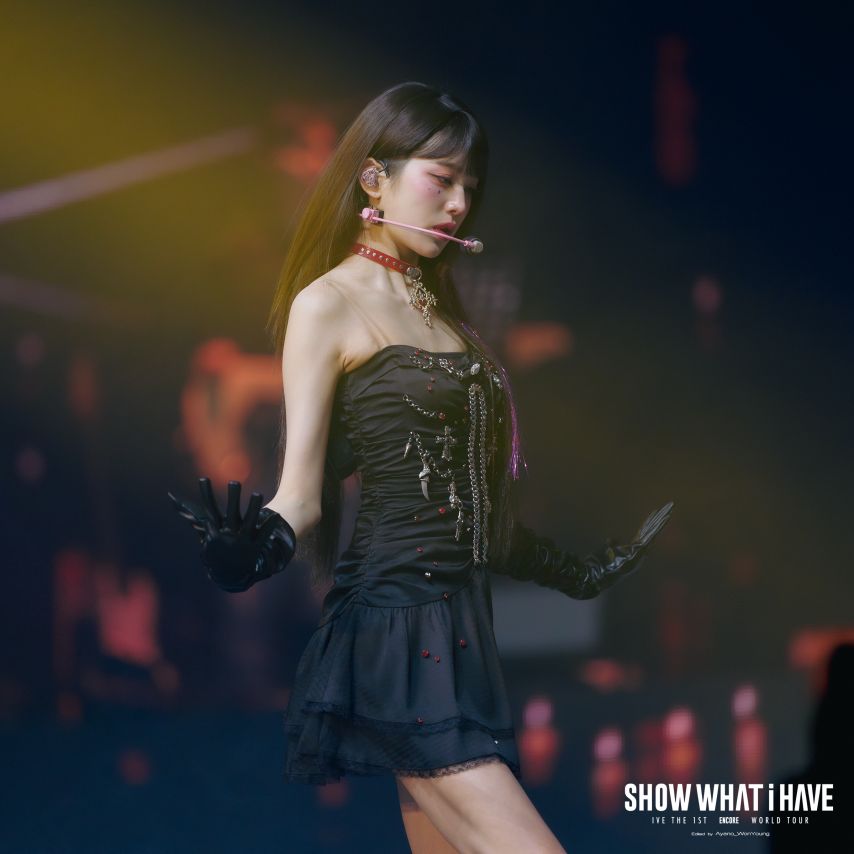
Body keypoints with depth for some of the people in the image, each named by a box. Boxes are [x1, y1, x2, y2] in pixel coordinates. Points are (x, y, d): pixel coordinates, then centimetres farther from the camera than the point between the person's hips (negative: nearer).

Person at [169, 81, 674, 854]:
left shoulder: (438, 311, 19)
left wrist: (577, 574, 27)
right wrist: (255, 550, -29)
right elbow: (302, 491, -8)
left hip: (460, 625, 8)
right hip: (395, 622, -8)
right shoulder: (329, 304, -3)